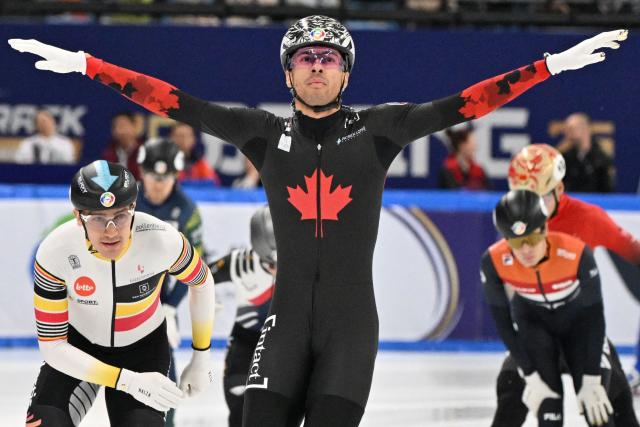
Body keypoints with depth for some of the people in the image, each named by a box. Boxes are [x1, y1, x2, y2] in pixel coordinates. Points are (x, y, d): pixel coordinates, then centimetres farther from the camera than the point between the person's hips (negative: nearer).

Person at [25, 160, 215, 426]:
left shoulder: (162, 240, -28)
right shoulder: (54, 252, -29)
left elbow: (201, 283, -5)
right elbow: (52, 345, -24)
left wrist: (201, 358, 0)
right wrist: (128, 381, -31)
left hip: (143, 347, 0)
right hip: (78, 347, 0)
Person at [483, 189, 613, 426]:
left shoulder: (577, 254, -36)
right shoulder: (494, 262, -31)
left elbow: (594, 315, -23)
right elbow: (502, 320, -17)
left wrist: (591, 380, -21)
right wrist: (530, 377, -17)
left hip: (578, 319, -1)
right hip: (532, 320, 1)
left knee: (596, 406, -10)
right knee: (547, 401, -14)